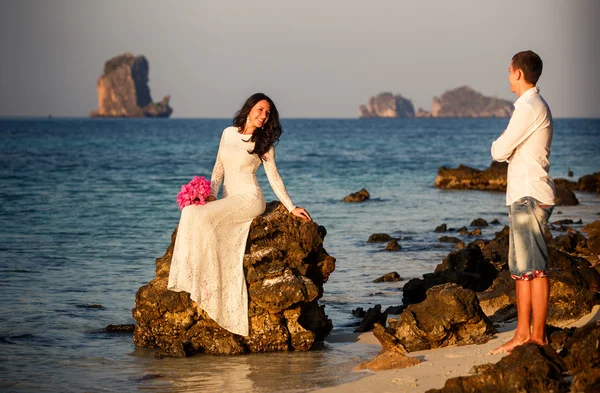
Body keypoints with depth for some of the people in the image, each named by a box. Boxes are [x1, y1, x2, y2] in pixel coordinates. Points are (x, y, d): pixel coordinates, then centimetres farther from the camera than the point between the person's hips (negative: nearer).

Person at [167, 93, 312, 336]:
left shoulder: (264, 143, 3)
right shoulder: (228, 133, 13)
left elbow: (274, 178, 6)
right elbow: (219, 168, 16)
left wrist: (291, 208, 2)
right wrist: (211, 194, 1)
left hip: (249, 199, -5)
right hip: (227, 201, 5)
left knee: (203, 217, -30)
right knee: (190, 212, -25)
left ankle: (209, 285, -26)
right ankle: (190, 277, -26)